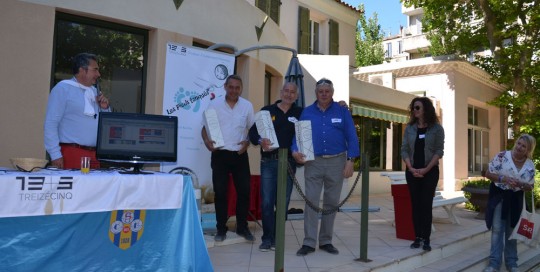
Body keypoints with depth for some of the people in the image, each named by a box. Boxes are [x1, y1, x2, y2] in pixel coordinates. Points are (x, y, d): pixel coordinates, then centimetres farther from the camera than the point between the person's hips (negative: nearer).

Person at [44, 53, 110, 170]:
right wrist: (55, 155, -15)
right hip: (71, 154, -6)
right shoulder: (62, 88, -1)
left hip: (94, 155, 6)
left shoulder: (94, 91, 18)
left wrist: (105, 108, 3)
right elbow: (50, 124, -8)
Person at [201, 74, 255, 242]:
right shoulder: (214, 104, 0)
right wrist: (207, 141, -16)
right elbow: (205, 127, 3)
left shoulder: (247, 106, 3)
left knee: (244, 191, 4)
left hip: (240, 154, 1)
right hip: (220, 154, -1)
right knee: (220, 192, 4)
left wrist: (247, 142, -9)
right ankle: (221, 229, 15)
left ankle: (242, 227, 19)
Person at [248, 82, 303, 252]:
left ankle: (276, 238, 18)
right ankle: (267, 239, 9)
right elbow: (253, 132, 3)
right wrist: (260, 141, -17)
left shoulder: (300, 113, 9)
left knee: (283, 203, 5)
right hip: (268, 162, -1)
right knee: (267, 202, -2)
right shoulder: (267, 110, 8)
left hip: (288, 163, 1)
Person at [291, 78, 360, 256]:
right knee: (311, 201, -2)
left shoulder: (342, 111, 3)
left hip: (336, 162, 0)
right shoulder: (307, 112, 7)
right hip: (313, 162, 0)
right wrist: (295, 151, -16)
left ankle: (326, 241, 20)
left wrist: (350, 160, -8)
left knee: (331, 202, 8)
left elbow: (351, 136, 0)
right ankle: (309, 242, 4)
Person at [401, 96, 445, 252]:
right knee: (415, 204, 4)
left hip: (430, 172, -2)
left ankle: (426, 239, 2)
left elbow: (439, 151, -6)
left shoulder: (436, 128, -2)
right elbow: (404, 150, 3)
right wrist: (411, 168, -10)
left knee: (426, 204, -3)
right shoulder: (409, 128, 6)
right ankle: (417, 237, 10)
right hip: (412, 172, 3)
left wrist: (426, 169, -14)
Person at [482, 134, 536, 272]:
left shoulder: (530, 165, -1)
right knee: (497, 229, -2)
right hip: (499, 196, -3)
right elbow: (488, 173, -9)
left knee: (512, 230, 13)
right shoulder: (502, 156, -11)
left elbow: (530, 186, 5)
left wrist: (520, 184, -17)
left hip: (515, 199, 3)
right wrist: (504, 179, -22)